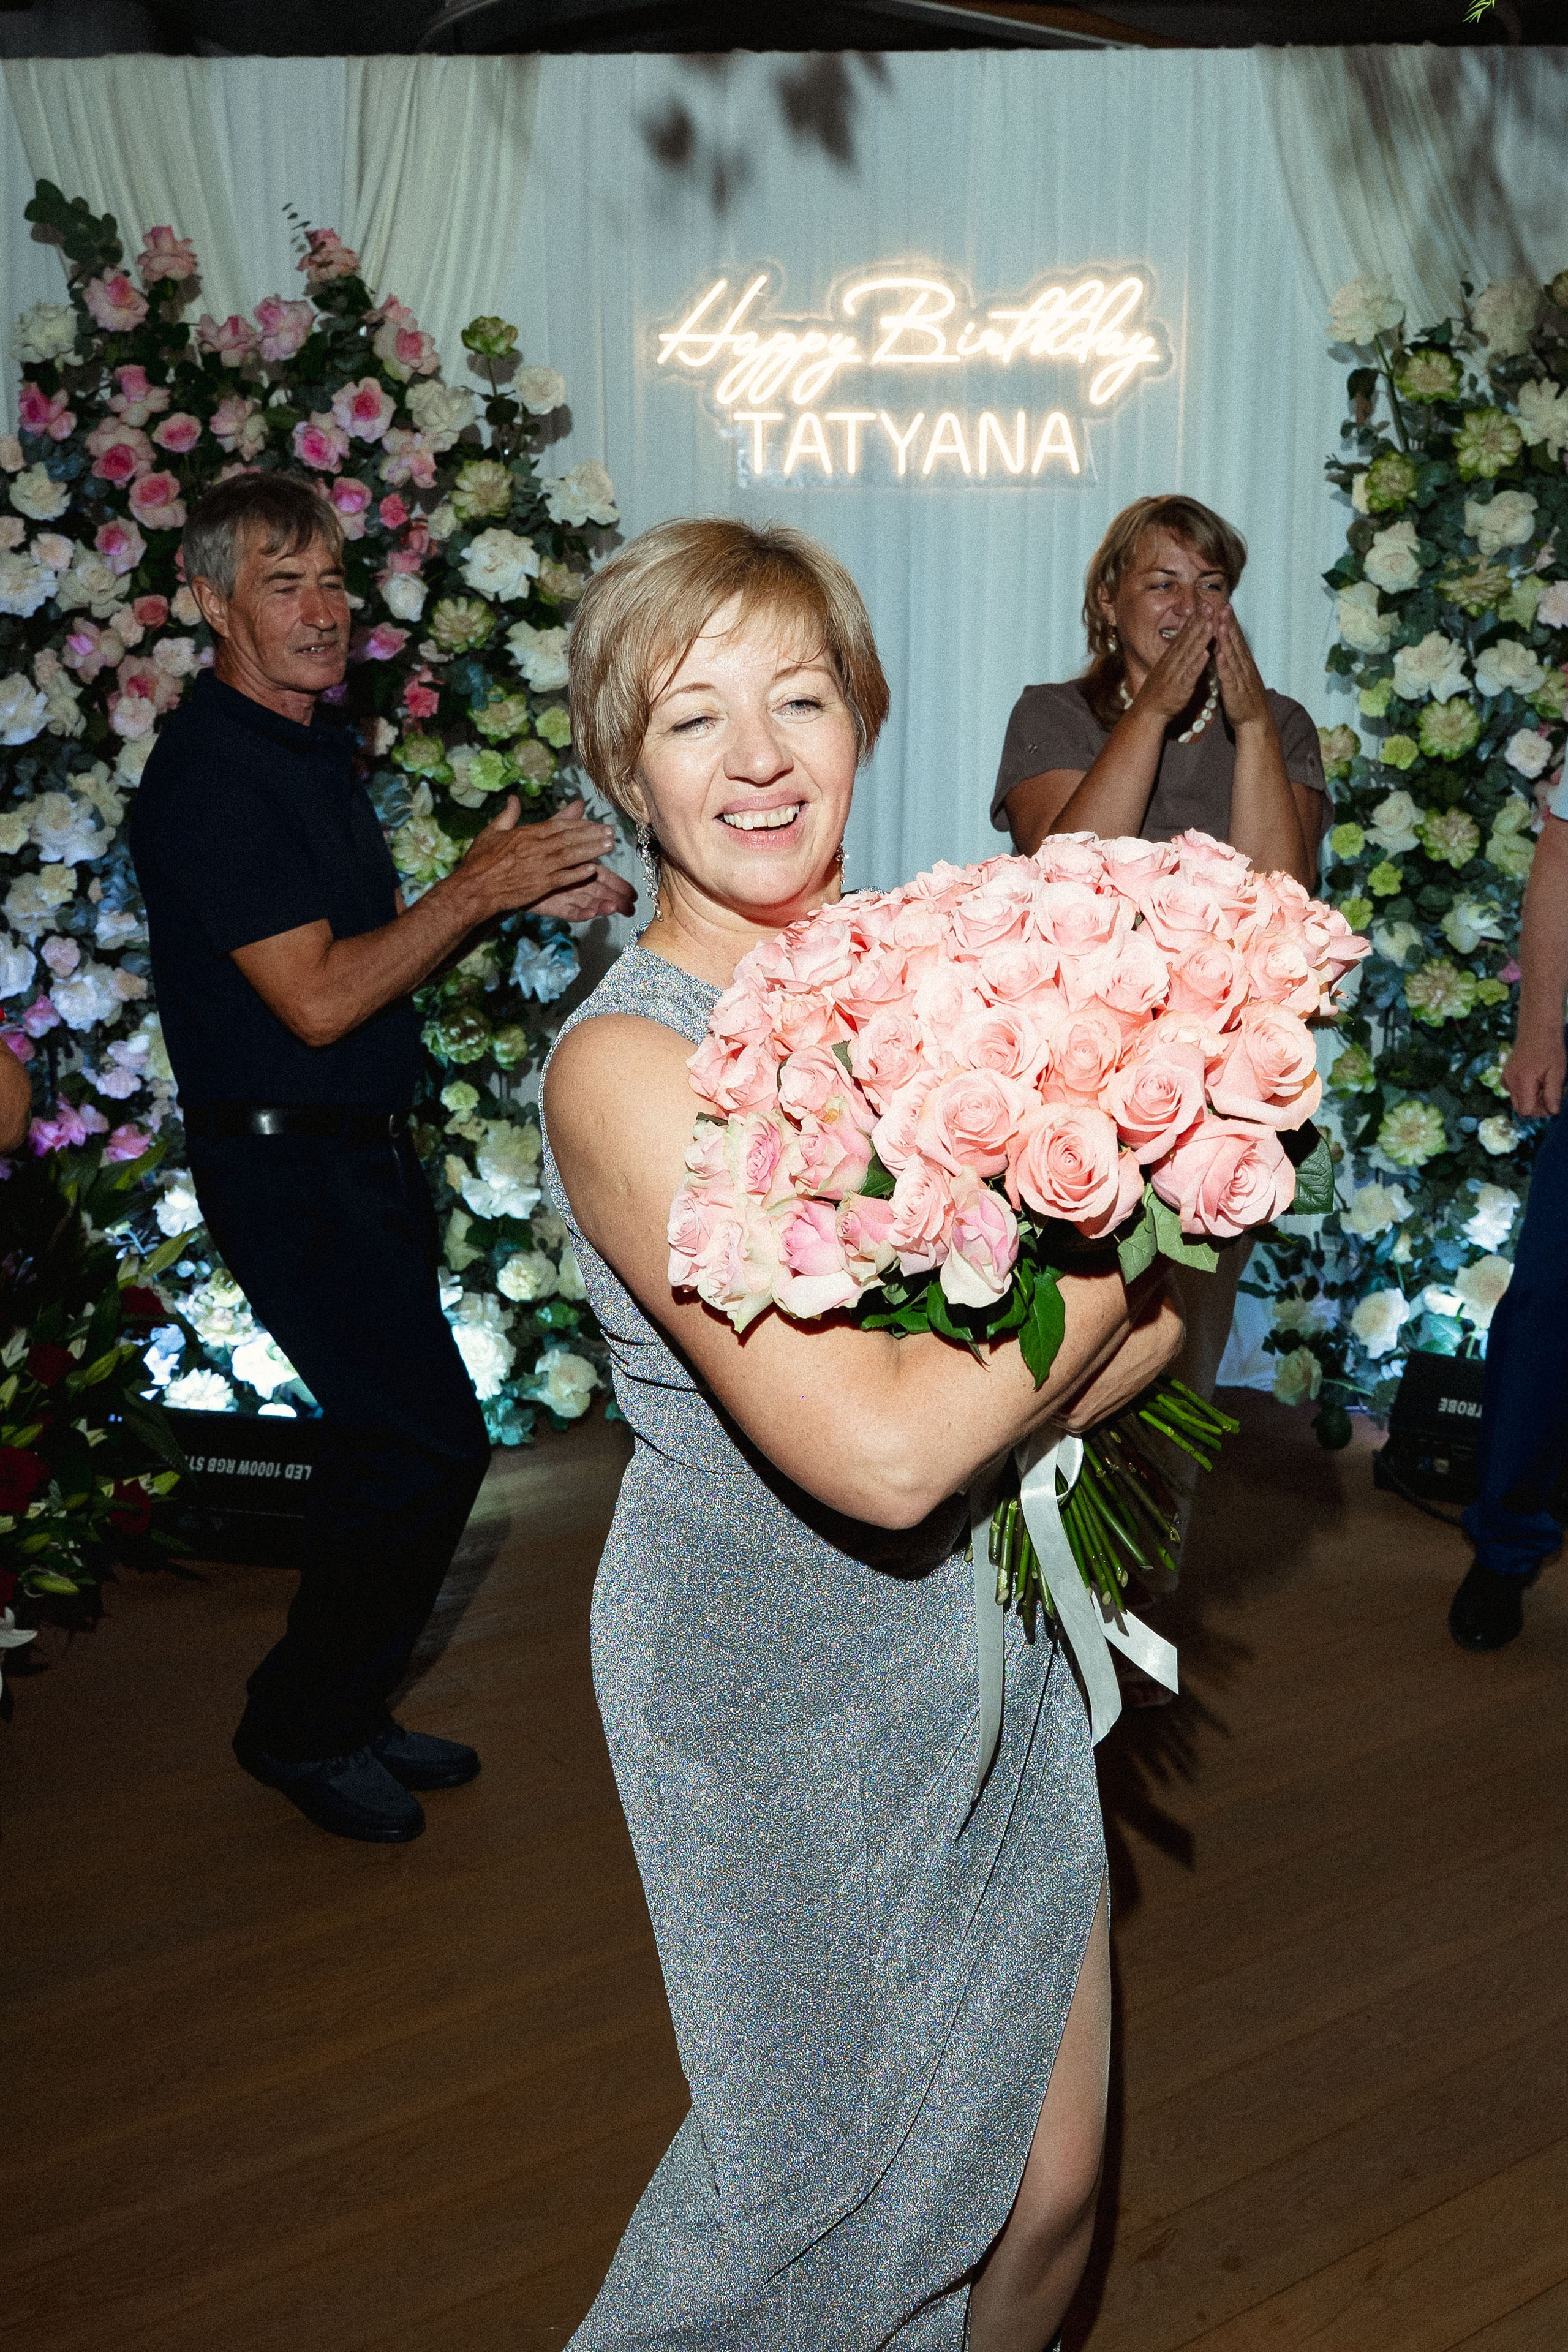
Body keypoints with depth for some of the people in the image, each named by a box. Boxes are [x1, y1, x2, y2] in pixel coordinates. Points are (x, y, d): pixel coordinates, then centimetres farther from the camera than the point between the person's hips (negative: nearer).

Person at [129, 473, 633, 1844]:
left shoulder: (319, 745, 13)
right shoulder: (210, 775, -18)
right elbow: (317, 998, -22)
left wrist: (530, 894, 4)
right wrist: (482, 889, -20)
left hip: (366, 1151, 9)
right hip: (285, 1161, -9)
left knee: (386, 1444, 14)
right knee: (428, 1445, -7)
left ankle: (345, 1714, 30)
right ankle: (302, 1724, 13)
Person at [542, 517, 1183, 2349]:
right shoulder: (628, 1066, -21)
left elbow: (1156, 1320, 2)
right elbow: (876, 1453, -30)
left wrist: (967, 1421, -18)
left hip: (994, 1637, 5)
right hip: (782, 1693, -5)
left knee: (1050, 2182, 17)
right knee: (825, 2169, 17)